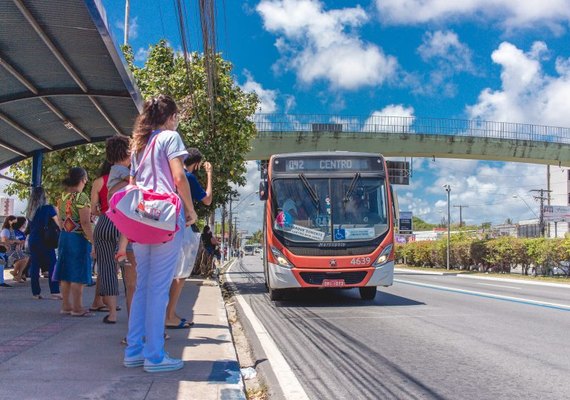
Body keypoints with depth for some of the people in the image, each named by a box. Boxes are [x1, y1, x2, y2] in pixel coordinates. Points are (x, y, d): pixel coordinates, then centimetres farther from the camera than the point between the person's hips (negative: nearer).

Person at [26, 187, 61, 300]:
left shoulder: (30, 210, 6)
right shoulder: (48, 208, -7)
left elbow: (30, 226, 12)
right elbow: (58, 223, -3)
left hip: (32, 240, 5)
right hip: (45, 240, -5)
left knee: (34, 266, 7)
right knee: (52, 266, -2)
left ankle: (36, 292, 8)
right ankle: (55, 292, -7)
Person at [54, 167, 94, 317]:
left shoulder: (62, 197, 8)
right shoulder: (81, 198, -17)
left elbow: (60, 220, 15)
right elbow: (85, 223, -21)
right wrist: (93, 241, -18)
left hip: (64, 237, 8)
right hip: (79, 238, -8)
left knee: (66, 273, 11)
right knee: (78, 275, -3)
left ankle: (66, 305, 17)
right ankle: (77, 308, 0)